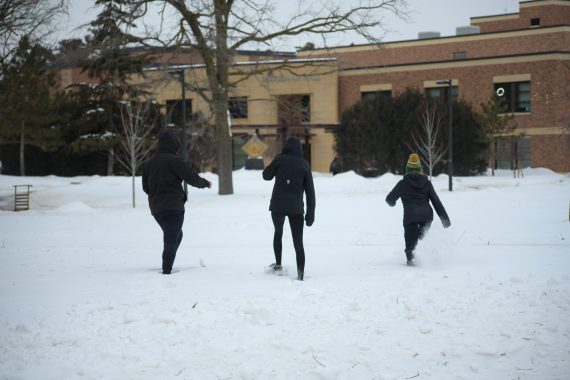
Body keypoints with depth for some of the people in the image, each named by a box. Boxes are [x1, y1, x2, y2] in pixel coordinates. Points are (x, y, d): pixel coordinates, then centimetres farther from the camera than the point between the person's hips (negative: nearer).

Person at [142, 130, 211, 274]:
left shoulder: (149, 163, 11)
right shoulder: (173, 160, -12)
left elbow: (145, 187, 18)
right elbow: (192, 177, -11)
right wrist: (205, 183, 7)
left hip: (156, 208, 8)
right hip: (173, 207, -8)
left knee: (176, 236, 23)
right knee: (172, 240, -6)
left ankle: (167, 268, 20)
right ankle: (166, 270, -15)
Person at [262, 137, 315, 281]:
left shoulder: (280, 159, -1)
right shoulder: (304, 164, 3)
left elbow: (266, 175, 8)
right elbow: (310, 190, 2)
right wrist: (310, 213, 5)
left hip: (277, 205, 0)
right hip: (296, 208, 0)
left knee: (278, 232, 25)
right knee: (298, 242, 2)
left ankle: (278, 264, 21)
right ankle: (300, 273, -6)